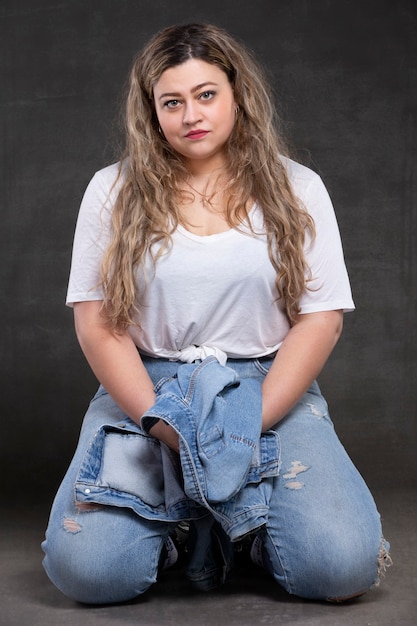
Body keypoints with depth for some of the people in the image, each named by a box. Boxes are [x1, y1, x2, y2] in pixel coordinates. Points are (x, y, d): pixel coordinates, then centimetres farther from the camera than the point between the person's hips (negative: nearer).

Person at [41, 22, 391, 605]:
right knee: (87, 569, -22)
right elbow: (95, 319, -1)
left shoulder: (296, 190, 5)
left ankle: (237, 516, 9)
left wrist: (252, 422, -13)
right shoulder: (114, 191, 5)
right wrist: (158, 422, -14)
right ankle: (180, 522, 9)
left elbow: (321, 318, -1)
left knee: (343, 566, -22)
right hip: (146, 387, 0)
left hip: (270, 387, 0)